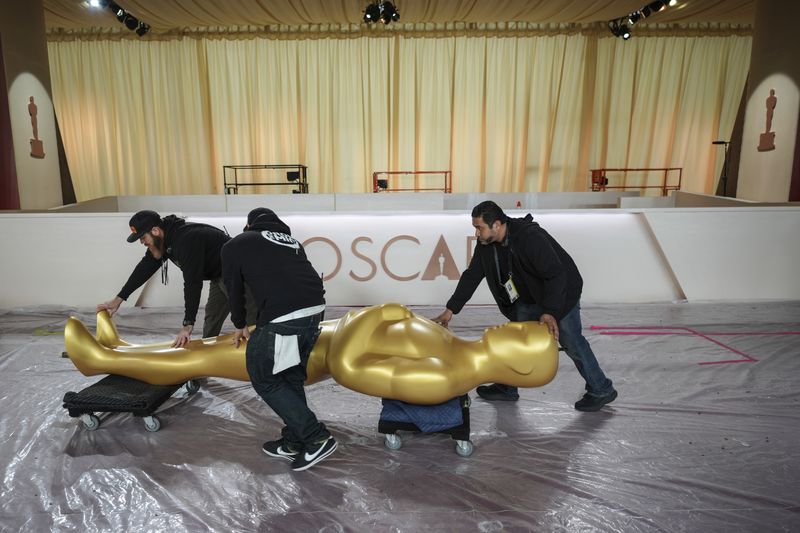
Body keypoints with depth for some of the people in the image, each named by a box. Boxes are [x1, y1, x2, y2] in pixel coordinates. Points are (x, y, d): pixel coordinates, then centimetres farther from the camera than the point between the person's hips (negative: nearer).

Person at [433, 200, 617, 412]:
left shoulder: (530, 238, -34)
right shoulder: (485, 244, -11)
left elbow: (556, 275, -33)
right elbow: (471, 277, -5)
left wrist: (550, 311, -39)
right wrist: (450, 309, -7)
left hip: (561, 293, -7)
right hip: (529, 297, 8)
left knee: (571, 343, -1)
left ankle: (601, 390, 17)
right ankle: (507, 388, 25)